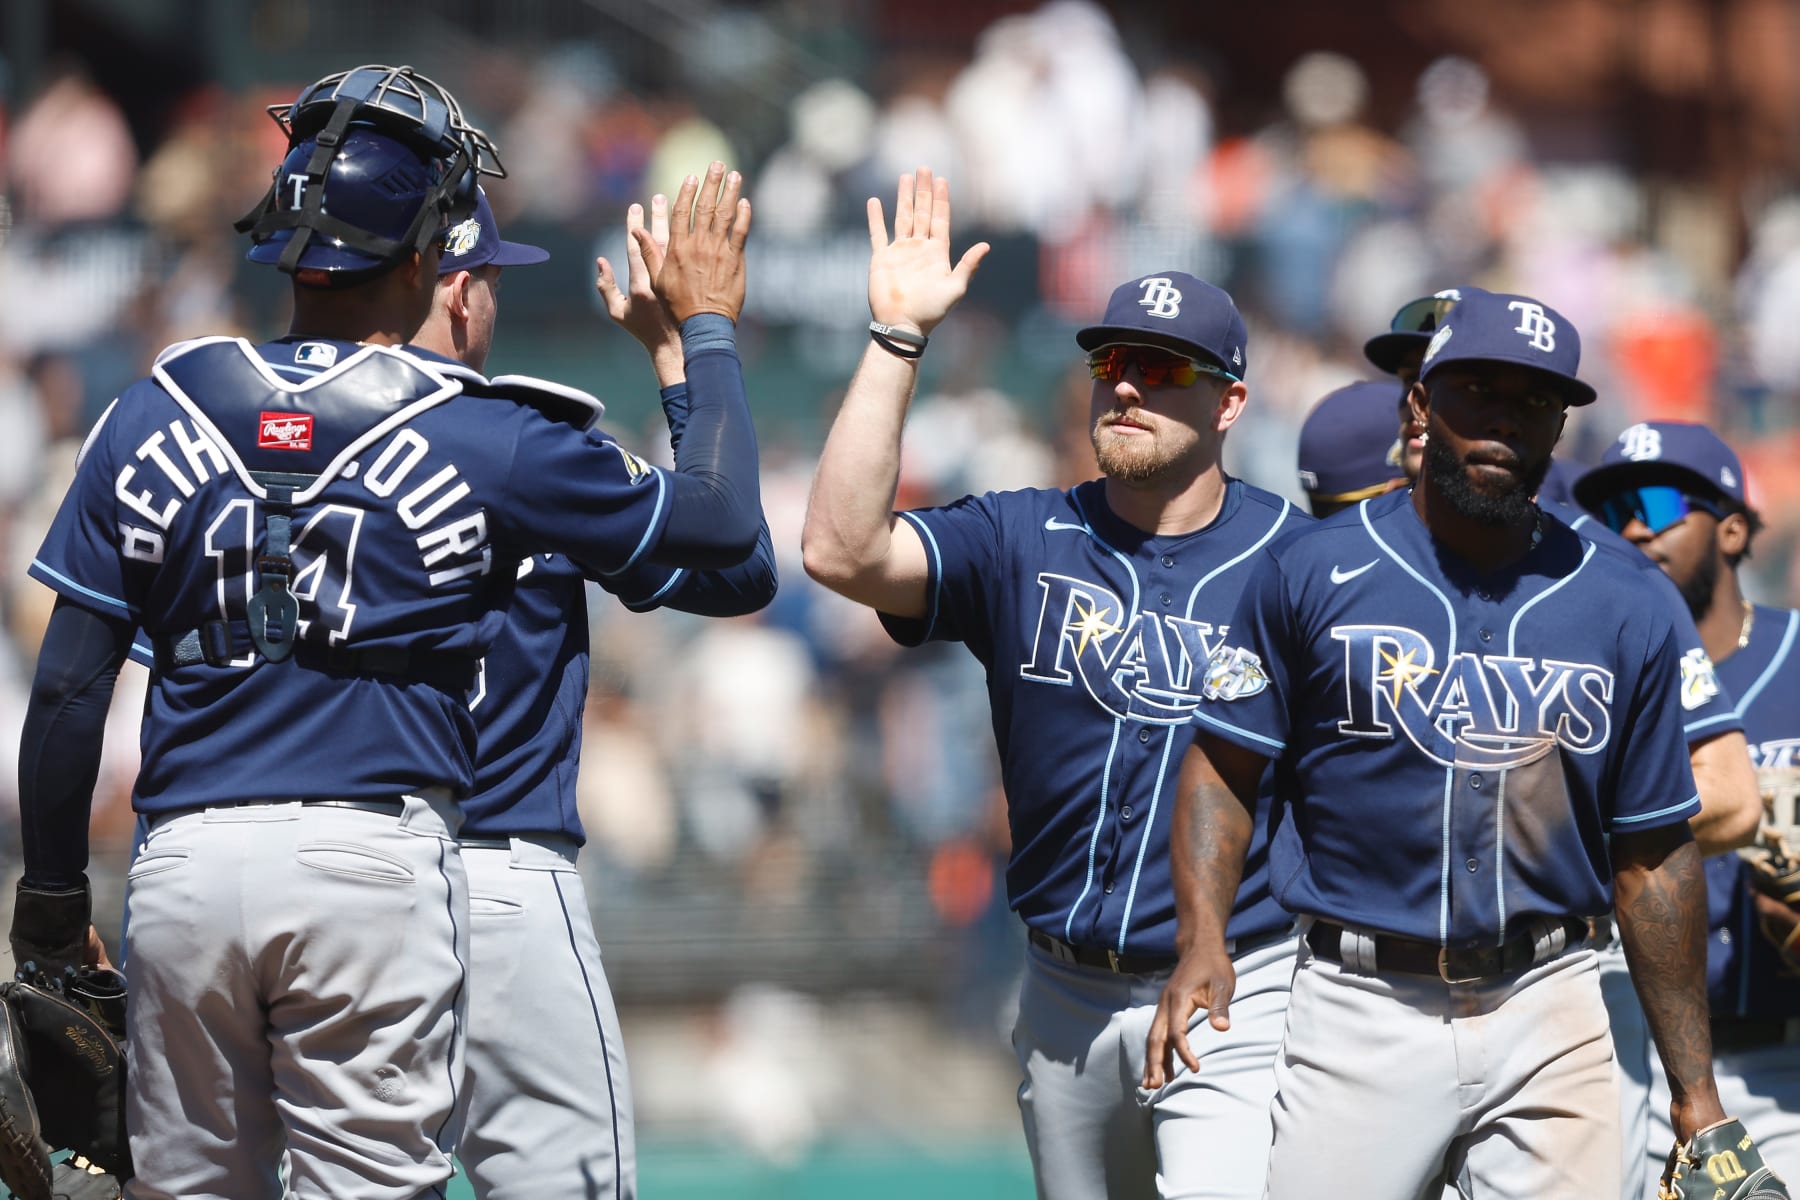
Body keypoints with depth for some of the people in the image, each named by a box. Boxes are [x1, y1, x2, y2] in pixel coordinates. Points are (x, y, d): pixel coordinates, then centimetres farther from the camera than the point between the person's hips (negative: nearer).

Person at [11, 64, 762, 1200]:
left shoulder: (156, 414, 6)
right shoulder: (478, 434, -2)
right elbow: (722, 520, 7)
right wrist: (709, 329, 21)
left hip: (189, 862, 3)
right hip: (375, 854, -3)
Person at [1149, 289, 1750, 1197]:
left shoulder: (1620, 610, 8)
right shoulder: (1312, 574, 2)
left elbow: (1652, 856, 11)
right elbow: (1224, 769, 4)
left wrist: (1694, 1088, 9)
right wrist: (1202, 943, -13)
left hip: (1548, 1018, 2)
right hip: (1361, 1013, -2)